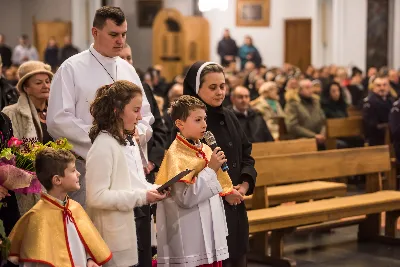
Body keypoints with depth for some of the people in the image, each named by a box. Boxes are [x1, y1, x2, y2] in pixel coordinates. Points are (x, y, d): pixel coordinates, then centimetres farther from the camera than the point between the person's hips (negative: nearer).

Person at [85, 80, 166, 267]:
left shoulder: (131, 141, 13)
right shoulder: (104, 145, -16)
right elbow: (96, 196, -23)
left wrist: (153, 190, 1)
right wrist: (141, 197, -21)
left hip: (138, 227, 9)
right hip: (118, 237, -9)